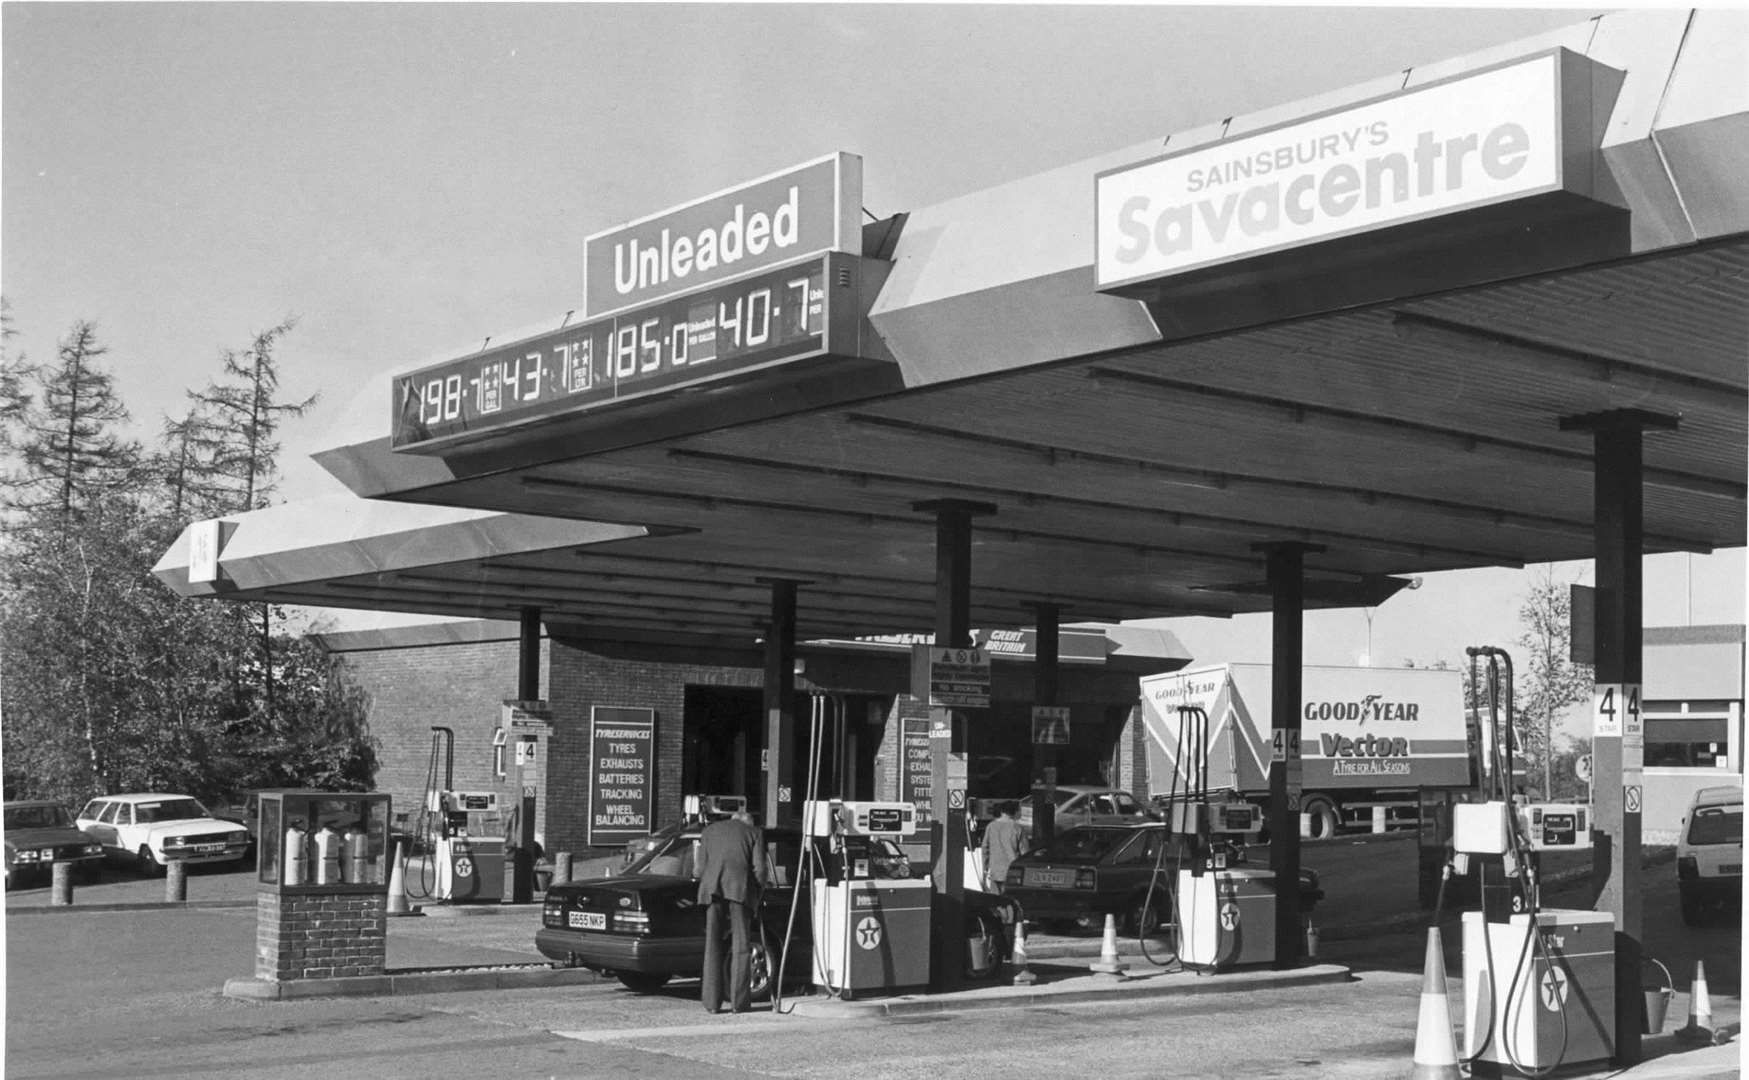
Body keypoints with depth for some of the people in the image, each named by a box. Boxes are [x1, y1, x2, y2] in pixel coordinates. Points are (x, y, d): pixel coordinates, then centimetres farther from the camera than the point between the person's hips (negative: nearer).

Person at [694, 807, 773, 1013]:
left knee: (712, 946, 7)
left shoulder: (709, 830, 23)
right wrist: (758, 889, 19)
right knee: (741, 946, 4)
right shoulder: (754, 832, 16)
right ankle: (739, 1001, 1)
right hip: (740, 888, -2)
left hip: (711, 889, 2)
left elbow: (701, 867, 14)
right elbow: (760, 868, 5)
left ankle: (712, 1002, 5)